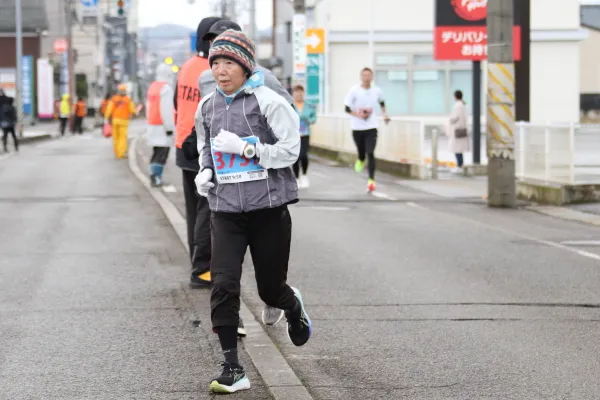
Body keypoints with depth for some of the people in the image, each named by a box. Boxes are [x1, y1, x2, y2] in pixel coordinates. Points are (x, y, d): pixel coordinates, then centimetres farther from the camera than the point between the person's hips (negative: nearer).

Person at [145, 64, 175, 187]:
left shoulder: (152, 87, 14)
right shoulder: (166, 88, -14)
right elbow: (166, 110, -19)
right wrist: (169, 127, -16)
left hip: (152, 125, 9)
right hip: (162, 126, -9)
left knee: (156, 152, 16)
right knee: (162, 153, -8)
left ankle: (154, 176, 14)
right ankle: (155, 177, -15)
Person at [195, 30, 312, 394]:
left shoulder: (267, 101, -10)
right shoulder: (207, 107, 5)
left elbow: (290, 151, -12)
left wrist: (244, 147, -21)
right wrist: (206, 173, 3)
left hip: (269, 207, -3)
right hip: (226, 210, 3)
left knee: (270, 288, 9)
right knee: (223, 285, -11)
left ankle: (294, 308, 48)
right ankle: (233, 369, -5)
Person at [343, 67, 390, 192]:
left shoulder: (377, 91, -1)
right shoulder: (354, 91, -8)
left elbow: (382, 102, 22)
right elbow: (347, 108, -6)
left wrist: (385, 114, 11)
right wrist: (358, 115, -20)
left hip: (371, 127, 0)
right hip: (357, 128, 0)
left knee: (370, 154, -12)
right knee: (361, 152, 12)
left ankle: (371, 180, -13)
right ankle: (360, 161, 50)